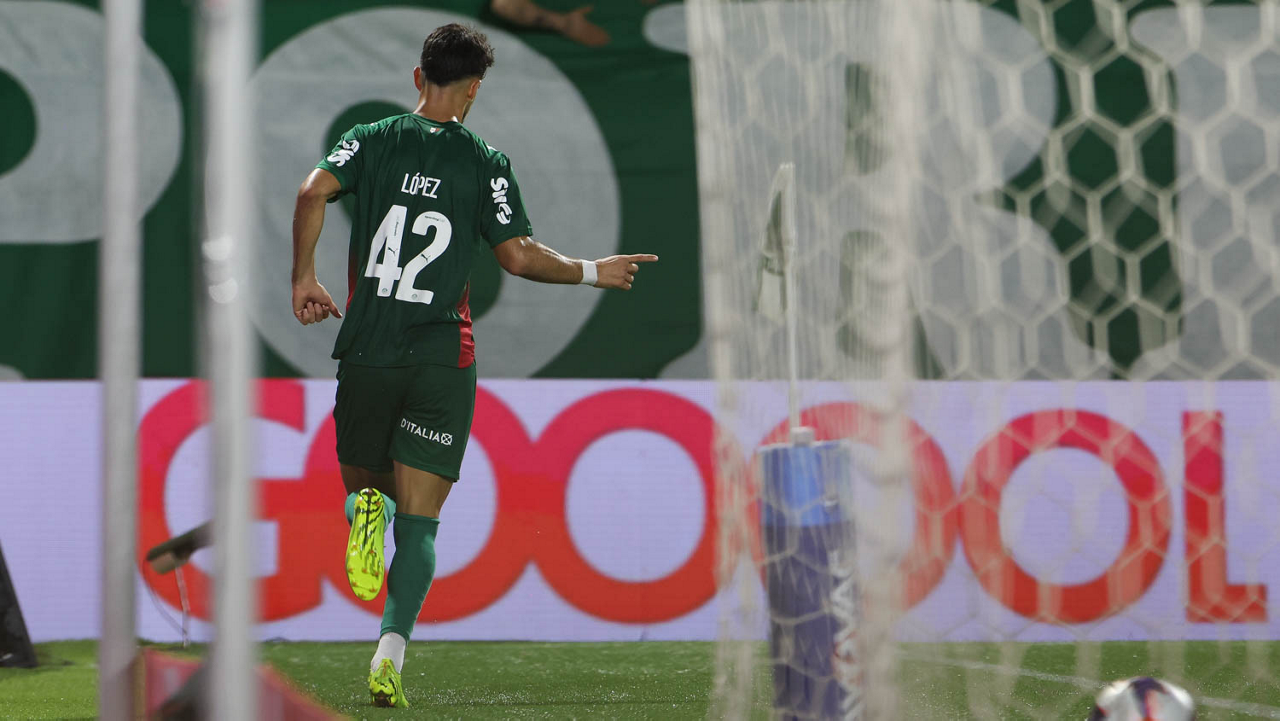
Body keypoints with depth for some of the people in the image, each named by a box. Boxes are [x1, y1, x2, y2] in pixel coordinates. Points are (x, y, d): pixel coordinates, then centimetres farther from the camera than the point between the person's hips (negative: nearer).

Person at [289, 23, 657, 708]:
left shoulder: (371, 140, 5)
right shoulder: (485, 163, 1)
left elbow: (314, 193, -11)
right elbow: (519, 255, -2)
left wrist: (304, 277, -1)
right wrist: (593, 272, 13)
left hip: (367, 350, 1)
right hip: (443, 360, -1)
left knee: (365, 480, 22)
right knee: (419, 522, 1)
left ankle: (365, 507, -15)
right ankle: (390, 656, -15)